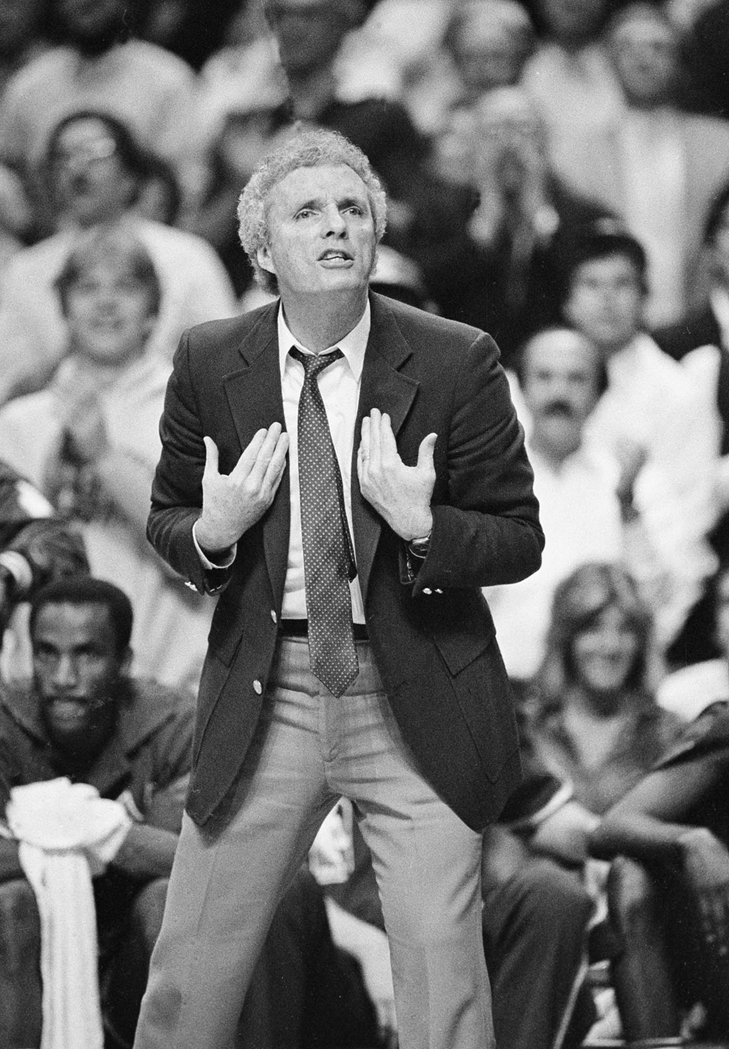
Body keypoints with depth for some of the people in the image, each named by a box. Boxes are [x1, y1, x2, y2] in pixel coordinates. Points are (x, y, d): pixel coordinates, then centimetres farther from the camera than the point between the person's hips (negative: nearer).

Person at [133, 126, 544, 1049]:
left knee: (441, 975, -3)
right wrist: (212, 532, -10)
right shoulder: (210, 366, 0)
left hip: (416, 696, -1)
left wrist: (423, 526, -20)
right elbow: (166, 522, 12)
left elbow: (519, 539, -1)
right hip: (265, 691, 2)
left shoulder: (456, 364, -5)